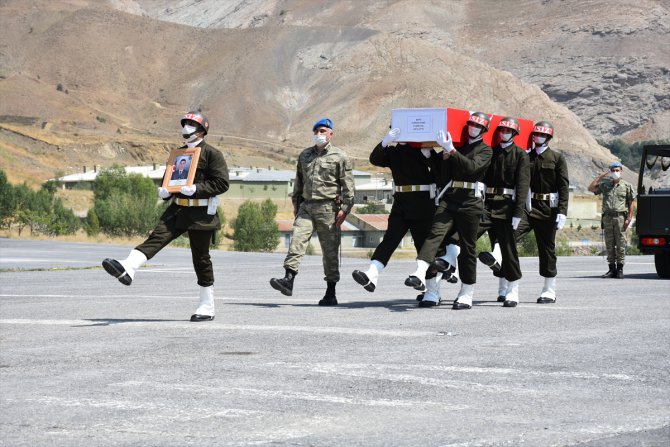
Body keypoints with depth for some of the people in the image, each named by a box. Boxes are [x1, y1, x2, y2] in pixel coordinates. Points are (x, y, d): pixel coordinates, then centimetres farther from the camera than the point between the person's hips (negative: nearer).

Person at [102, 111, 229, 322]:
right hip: (178, 209, 6)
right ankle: (127, 269, -37)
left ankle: (207, 308, 11)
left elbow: (222, 182, -12)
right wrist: (164, 191, 1)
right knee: (156, 237, -16)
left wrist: (196, 189, -23)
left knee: (201, 258, 1)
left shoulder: (212, 154, -6)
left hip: (201, 213, -6)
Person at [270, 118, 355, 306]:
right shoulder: (305, 155, 17)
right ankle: (288, 280, -25)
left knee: (330, 250, 0)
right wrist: (296, 204, 19)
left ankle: (331, 293, 6)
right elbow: (298, 182, 24)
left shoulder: (339, 157, 1)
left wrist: (344, 209, -11)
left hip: (328, 208, -4)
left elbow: (348, 186, -3)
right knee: (297, 240, -15)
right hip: (306, 207, 4)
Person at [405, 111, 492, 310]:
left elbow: (472, 167, -16)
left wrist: (451, 151, -23)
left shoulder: (485, 150, 6)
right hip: (449, 198, 3)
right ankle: (419, 274, -39)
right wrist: (445, 157, 0)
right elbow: (445, 176, 15)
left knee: (467, 247, 2)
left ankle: (466, 295, 11)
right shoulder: (460, 146, 19)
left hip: (470, 202, -3)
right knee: (436, 232, -21)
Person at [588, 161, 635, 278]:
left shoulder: (627, 186, 7)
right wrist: (601, 176, 3)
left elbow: (631, 203, 4)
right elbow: (591, 188, 2)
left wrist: (628, 218, -5)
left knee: (620, 244, -4)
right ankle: (612, 269, 8)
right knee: (609, 245, 3)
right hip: (607, 217, 3)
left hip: (620, 217, -3)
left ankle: (620, 269, -1)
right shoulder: (605, 185, 13)